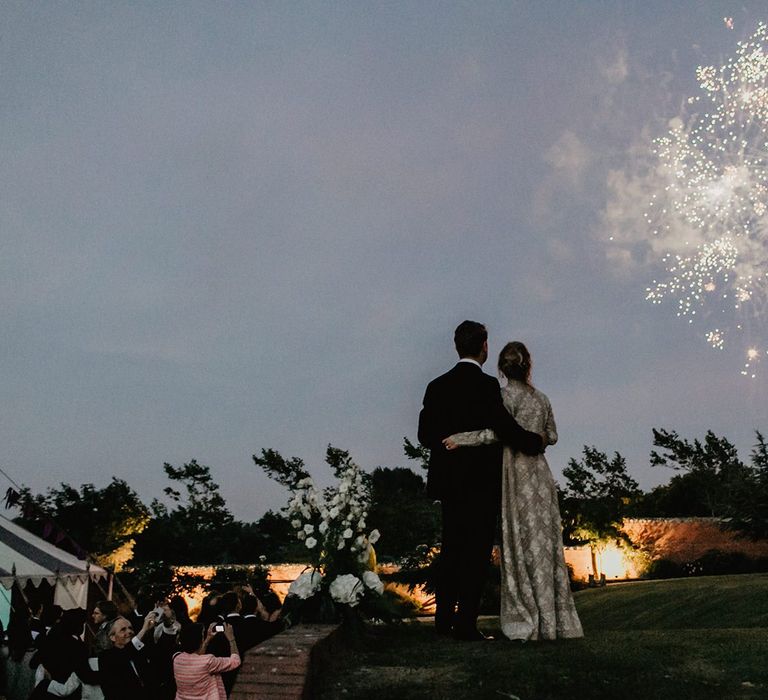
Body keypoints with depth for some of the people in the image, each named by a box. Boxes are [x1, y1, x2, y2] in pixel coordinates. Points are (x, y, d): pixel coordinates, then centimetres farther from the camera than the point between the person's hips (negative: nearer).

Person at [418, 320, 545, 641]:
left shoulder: (437, 386, 6)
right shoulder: (486, 385, -12)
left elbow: (425, 434, 6)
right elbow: (506, 428, -17)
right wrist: (536, 443, -2)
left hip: (447, 480, 6)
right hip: (481, 481, -6)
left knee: (451, 548, 15)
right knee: (477, 551, 0)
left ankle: (443, 618, 19)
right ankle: (465, 623, 0)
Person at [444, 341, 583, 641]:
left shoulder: (506, 395, -7)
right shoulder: (541, 397, 11)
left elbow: (497, 431, -21)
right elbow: (552, 436, 17)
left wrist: (461, 439, -18)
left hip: (516, 474, -5)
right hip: (539, 472, 6)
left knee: (521, 544, -1)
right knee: (544, 542, 9)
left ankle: (527, 619, 1)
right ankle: (555, 618, 14)